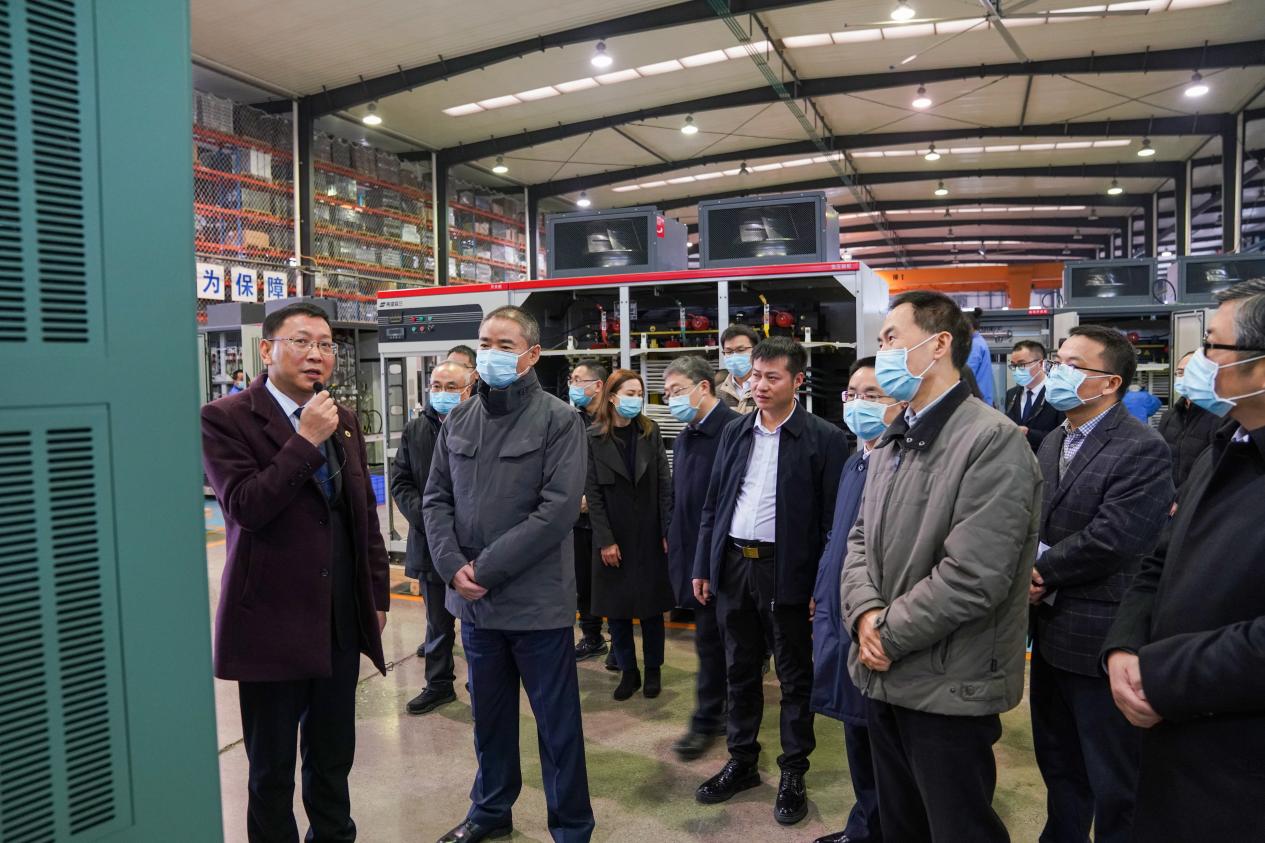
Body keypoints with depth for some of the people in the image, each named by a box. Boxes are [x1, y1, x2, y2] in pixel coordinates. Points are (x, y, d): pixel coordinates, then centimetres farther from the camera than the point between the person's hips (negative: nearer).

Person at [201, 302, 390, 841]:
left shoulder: (343, 421, 9)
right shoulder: (226, 419, -8)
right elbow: (245, 505, -20)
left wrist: (377, 594, 11)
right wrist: (306, 441, -20)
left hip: (342, 620, 5)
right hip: (272, 623, -5)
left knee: (334, 755, 19)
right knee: (272, 768, 11)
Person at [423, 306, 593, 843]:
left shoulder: (558, 420, -9)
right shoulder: (457, 420, 7)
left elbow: (558, 508, -17)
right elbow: (436, 498, 7)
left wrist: (487, 567, -18)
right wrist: (452, 567, -9)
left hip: (536, 600, -5)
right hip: (473, 598, 5)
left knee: (557, 721, 8)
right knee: (489, 714, 20)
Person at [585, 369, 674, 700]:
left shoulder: (650, 432, 2)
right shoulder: (594, 437, -4)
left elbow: (664, 484, -1)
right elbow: (593, 493, -6)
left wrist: (668, 531, -8)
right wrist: (605, 540, -11)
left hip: (650, 535, 1)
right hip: (614, 536, -1)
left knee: (652, 606, 9)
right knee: (617, 610, 7)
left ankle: (653, 670, 24)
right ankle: (628, 671, 22)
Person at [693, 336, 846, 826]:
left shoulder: (824, 439, -8)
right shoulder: (734, 432, 7)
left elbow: (832, 519, -9)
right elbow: (713, 505, 11)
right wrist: (703, 566, 8)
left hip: (787, 571, -5)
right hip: (733, 565, 5)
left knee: (794, 677, 10)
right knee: (740, 672, 17)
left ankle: (793, 775, 26)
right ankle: (742, 762, 33)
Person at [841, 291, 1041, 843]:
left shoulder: (994, 441, -18)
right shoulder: (893, 441, 11)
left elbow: (970, 577, -24)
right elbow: (861, 540, 10)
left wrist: (888, 636, -15)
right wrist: (865, 615, -9)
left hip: (948, 690, -8)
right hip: (885, 679, 8)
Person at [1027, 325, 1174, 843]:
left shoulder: (1142, 451, -15)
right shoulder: (1052, 444, 11)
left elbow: (1111, 539, -23)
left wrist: (1043, 573, -12)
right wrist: (1033, 570, -10)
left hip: (1101, 641, -7)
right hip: (1052, 634, 8)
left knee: (1114, 785, 8)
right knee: (1059, 766, 22)